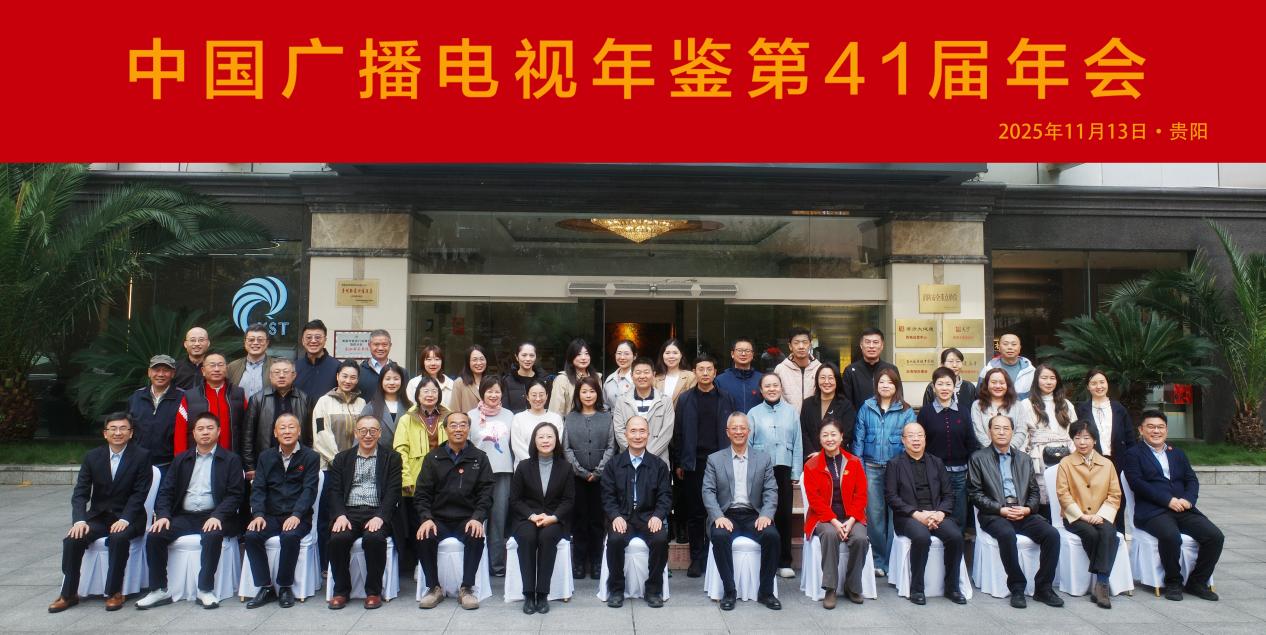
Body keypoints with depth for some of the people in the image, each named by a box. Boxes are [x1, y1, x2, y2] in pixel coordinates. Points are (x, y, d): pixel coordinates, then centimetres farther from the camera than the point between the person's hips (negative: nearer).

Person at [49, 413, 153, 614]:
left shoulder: (141, 456, -6)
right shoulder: (92, 456, 4)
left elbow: (139, 493, -10)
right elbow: (80, 493, 0)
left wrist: (124, 519, -24)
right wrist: (79, 520, -16)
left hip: (127, 518, -4)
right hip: (98, 516, 4)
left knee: (118, 538, -33)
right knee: (72, 539, -22)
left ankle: (114, 592, -18)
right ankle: (68, 594, -4)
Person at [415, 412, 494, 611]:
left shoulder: (479, 458, 7)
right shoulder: (433, 458, 9)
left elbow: (485, 493, 1)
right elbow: (422, 493, 4)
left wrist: (478, 518, -16)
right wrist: (426, 518, -14)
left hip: (467, 519, -1)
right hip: (438, 519, 1)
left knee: (477, 537, -31)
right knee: (424, 537, -28)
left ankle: (467, 589, -14)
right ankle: (434, 588, -9)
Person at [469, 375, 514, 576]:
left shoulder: (508, 415, 10)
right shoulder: (471, 415, 4)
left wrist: (517, 469, 9)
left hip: (503, 472, 1)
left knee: (499, 518, 2)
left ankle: (497, 563, 10)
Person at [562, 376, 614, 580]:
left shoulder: (606, 417, 6)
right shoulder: (570, 418, 7)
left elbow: (610, 447, 1)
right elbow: (566, 448, 2)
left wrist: (597, 471, -9)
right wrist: (582, 471, -8)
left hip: (600, 476, 0)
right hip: (577, 476, 0)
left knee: (597, 519, 2)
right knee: (579, 519, 3)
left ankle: (596, 563, 9)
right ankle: (578, 563, 9)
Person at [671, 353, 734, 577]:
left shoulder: (725, 400, 7)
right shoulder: (685, 399, 6)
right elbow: (678, 432, 5)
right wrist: (679, 463, 1)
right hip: (693, 463, 0)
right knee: (694, 513, 4)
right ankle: (696, 559, 12)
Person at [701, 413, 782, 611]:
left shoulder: (764, 459, 11)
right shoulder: (714, 459, 8)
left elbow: (771, 491, 4)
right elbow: (708, 492, 0)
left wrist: (766, 515, -15)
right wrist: (719, 517, -17)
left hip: (754, 515, 1)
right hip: (726, 515, -1)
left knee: (772, 535, -28)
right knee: (719, 535, -32)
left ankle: (765, 592, -11)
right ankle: (729, 591, -17)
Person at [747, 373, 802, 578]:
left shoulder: (791, 412, 8)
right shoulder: (754, 413, 6)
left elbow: (797, 444, 8)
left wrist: (796, 473, 4)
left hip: (784, 470, 1)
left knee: (784, 515, 3)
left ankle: (784, 562, 13)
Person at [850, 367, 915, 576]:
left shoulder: (906, 411, 3)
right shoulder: (866, 407, 7)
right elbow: (858, 438, 6)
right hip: (872, 469, 1)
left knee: (895, 514, 2)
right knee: (874, 515, 4)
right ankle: (877, 560, 14)